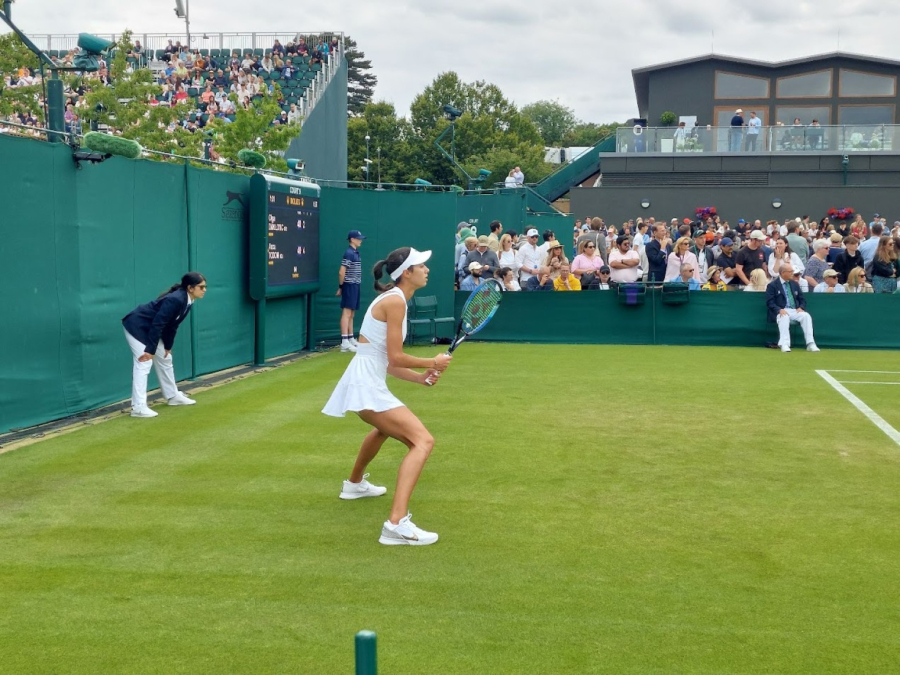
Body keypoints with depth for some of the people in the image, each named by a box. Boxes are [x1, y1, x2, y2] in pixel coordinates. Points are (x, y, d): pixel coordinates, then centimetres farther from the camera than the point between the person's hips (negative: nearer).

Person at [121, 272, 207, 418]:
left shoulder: (188, 302, -2)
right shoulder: (175, 300, -30)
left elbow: (173, 325, 8)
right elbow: (157, 324, -30)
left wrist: (168, 346, 8)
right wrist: (150, 350, -28)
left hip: (151, 329, 10)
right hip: (136, 326, -10)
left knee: (165, 359, 17)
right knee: (144, 363, -17)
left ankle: (173, 396, 32)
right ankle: (139, 407, -19)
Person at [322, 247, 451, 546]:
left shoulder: (394, 300, 15)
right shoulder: (395, 300, -14)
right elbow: (395, 358, -16)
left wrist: (421, 377, 5)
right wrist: (432, 363, -3)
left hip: (365, 383, 11)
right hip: (366, 385, -11)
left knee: (384, 428, 41)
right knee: (423, 441, -21)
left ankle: (355, 484, 65)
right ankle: (397, 524, -31)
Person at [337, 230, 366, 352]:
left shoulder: (356, 253, 14)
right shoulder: (349, 253, -14)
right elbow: (341, 272, -17)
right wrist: (341, 287, -8)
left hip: (355, 286, 9)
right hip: (350, 286, -9)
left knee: (351, 314, 14)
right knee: (346, 313, -11)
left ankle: (351, 339, 21)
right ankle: (344, 342, -14)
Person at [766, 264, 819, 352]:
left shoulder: (794, 284, 19)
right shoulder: (772, 285, 2)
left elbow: (802, 299, 19)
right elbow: (770, 302, -7)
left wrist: (801, 307, -3)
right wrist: (779, 310, -24)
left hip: (795, 311, 5)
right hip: (781, 312, -5)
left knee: (806, 316, -24)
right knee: (784, 317, -38)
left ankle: (810, 344, -27)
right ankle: (784, 344, -43)